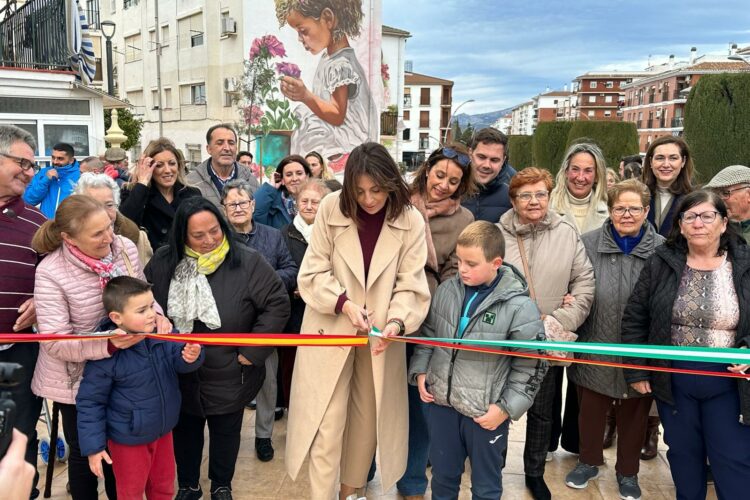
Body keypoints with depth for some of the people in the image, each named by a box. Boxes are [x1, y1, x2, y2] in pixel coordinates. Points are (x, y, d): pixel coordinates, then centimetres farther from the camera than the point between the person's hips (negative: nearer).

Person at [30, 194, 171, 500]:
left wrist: (156, 315, -16)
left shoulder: (125, 247, -11)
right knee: (84, 452, 17)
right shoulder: (51, 272, -23)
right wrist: (108, 345, -36)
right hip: (80, 379, -4)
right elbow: (55, 341, -23)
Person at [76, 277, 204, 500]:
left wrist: (191, 356, -36)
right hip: (128, 440, -4)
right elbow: (90, 402, -17)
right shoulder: (106, 356, -27)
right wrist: (93, 447, -14)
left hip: (163, 431, 5)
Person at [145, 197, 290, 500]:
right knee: (185, 430, 21)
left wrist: (252, 351, -15)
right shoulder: (163, 263, -8)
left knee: (226, 431, 18)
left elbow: (277, 303, -14)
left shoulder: (247, 262, -17)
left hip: (228, 376, -2)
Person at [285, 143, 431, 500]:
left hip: (379, 335, 2)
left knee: (368, 418, 16)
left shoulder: (411, 221, -9)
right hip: (331, 330, -2)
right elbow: (313, 272, -7)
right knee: (327, 421, 2)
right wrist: (344, 302, -22)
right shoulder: (331, 209, -12)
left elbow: (411, 286, -9)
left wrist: (397, 321, -26)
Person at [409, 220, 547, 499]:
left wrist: (506, 408, -11)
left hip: (487, 413, -4)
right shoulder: (446, 290, -2)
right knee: (443, 476, 22)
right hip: (441, 402, 4)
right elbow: (428, 333, 13)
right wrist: (420, 371, 4)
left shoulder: (519, 307, -16)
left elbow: (531, 366, -10)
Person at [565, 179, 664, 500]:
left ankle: (628, 471, 39)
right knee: (590, 410, 17)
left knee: (634, 414, 18)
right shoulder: (589, 244, -4)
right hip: (596, 349, 0)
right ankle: (589, 461, 41)